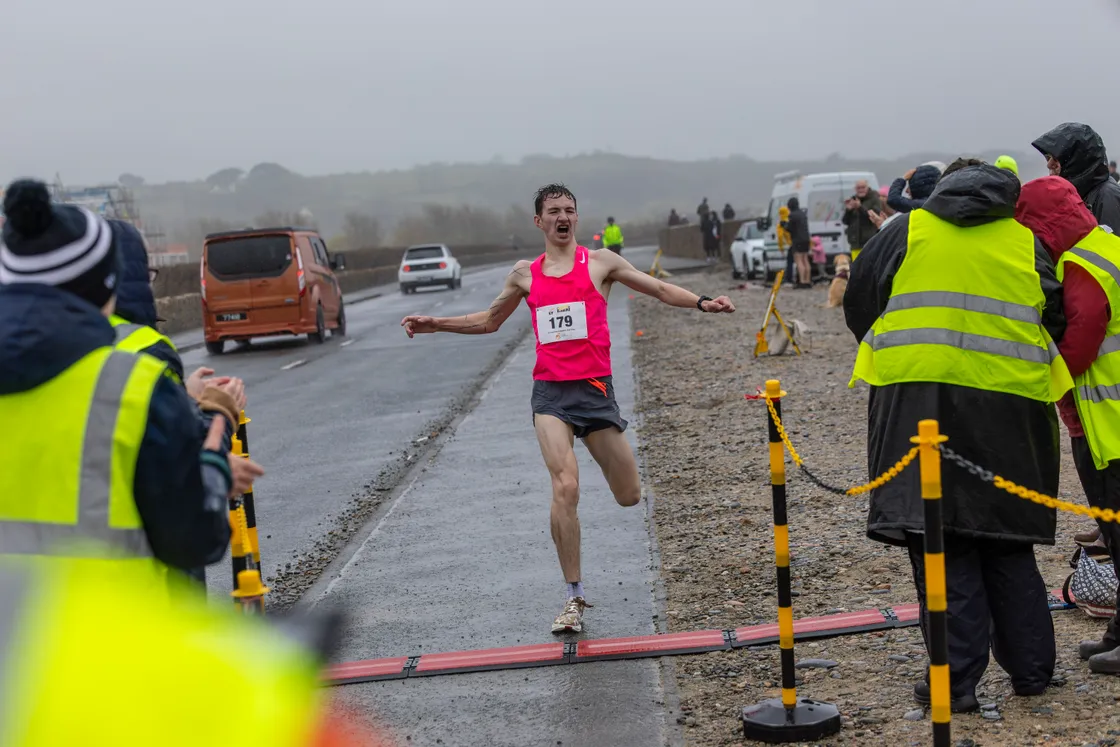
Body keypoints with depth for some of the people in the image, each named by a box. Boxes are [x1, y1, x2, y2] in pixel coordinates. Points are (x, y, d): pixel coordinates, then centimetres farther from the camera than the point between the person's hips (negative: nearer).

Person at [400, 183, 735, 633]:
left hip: (595, 389, 0)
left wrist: (702, 304, -8)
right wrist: (433, 324, 18)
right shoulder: (525, 274, 12)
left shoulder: (599, 263, 6)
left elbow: (660, 290, 9)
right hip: (550, 393, 0)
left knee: (630, 498, 5)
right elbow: (489, 321, 26)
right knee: (565, 487, -19)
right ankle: (574, 598, -10)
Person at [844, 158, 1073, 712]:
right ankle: (1030, 669, 19)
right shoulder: (1025, 243, 11)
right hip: (1008, 408, 2)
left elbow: (859, 302, 13)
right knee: (1008, 543, 14)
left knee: (939, 542, -1)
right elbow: (1057, 321, 12)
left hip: (919, 399, -2)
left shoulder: (906, 232, 8)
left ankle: (958, 677, -3)